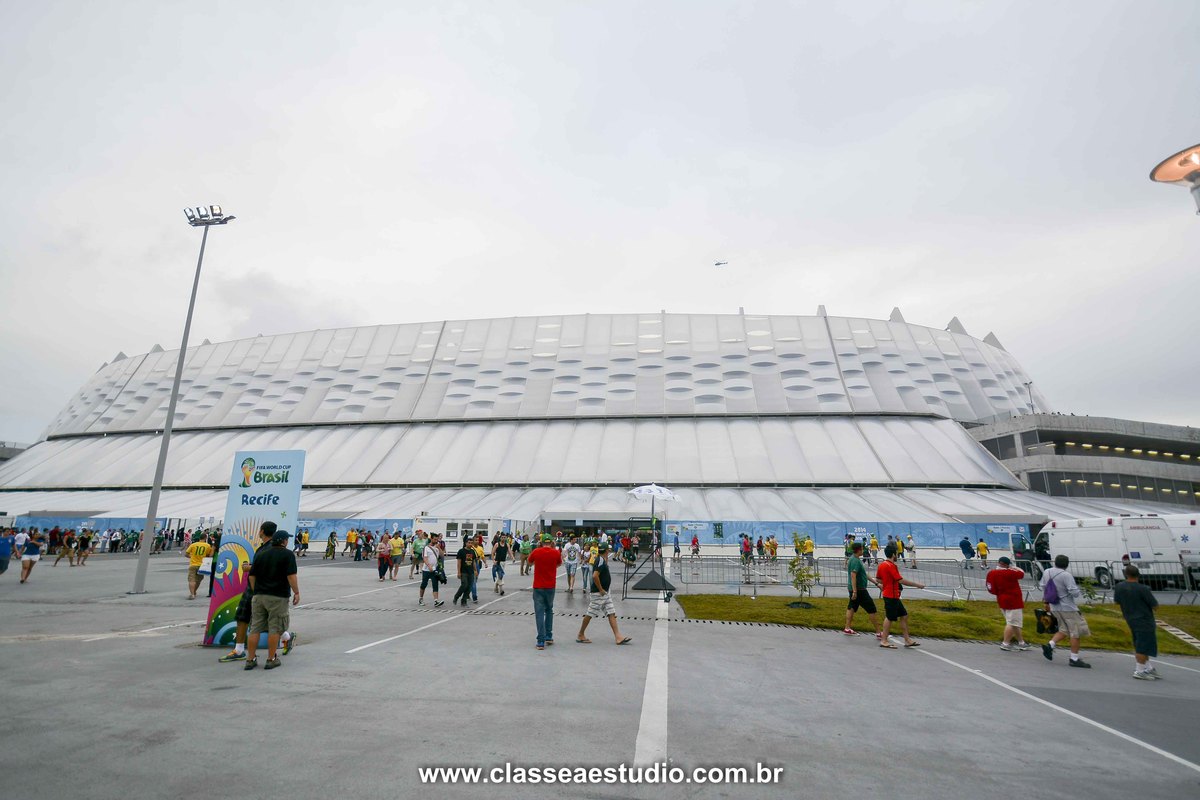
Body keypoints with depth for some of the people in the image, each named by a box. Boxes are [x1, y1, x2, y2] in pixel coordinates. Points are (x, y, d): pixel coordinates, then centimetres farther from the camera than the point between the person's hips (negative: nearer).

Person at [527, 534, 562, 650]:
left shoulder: (536, 552, -6)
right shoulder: (556, 553, -5)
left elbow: (530, 563, 14)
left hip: (538, 587, -1)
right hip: (550, 587, 1)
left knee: (539, 613, 0)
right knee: (549, 611, 20)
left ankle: (541, 641, -5)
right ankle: (549, 636, 23)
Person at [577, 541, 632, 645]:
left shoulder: (602, 560, 9)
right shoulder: (600, 561, -20)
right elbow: (595, 576, -29)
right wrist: (600, 589, -21)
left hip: (605, 593, 10)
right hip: (598, 593, -10)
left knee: (612, 613, 5)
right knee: (590, 614, 2)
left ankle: (618, 637, 4)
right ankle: (580, 635, 14)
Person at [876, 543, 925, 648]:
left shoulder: (882, 565, 9)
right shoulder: (891, 566, -19)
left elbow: (878, 579, 16)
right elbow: (901, 580, -22)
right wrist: (917, 585, -15)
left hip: (894, 596, 9)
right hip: (891, 596, -9)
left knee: (904, 615, 14)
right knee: (890, 618, -1)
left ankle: (907, 640, 19)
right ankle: (884, 641, 7)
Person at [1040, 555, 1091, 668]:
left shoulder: (1046, 572, 4)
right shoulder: (1066, 575, -19)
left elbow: (1043, 588, 14)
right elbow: (1074, 592, -21)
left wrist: (1046, 602, 25)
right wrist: (1079, 592, 3)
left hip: (1054, 607, 7)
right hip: (1067, 608, -7)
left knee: (1064, 630, 18)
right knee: (1077, 632, 4)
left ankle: (1049, 645, 4)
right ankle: (1074, 659, 7)